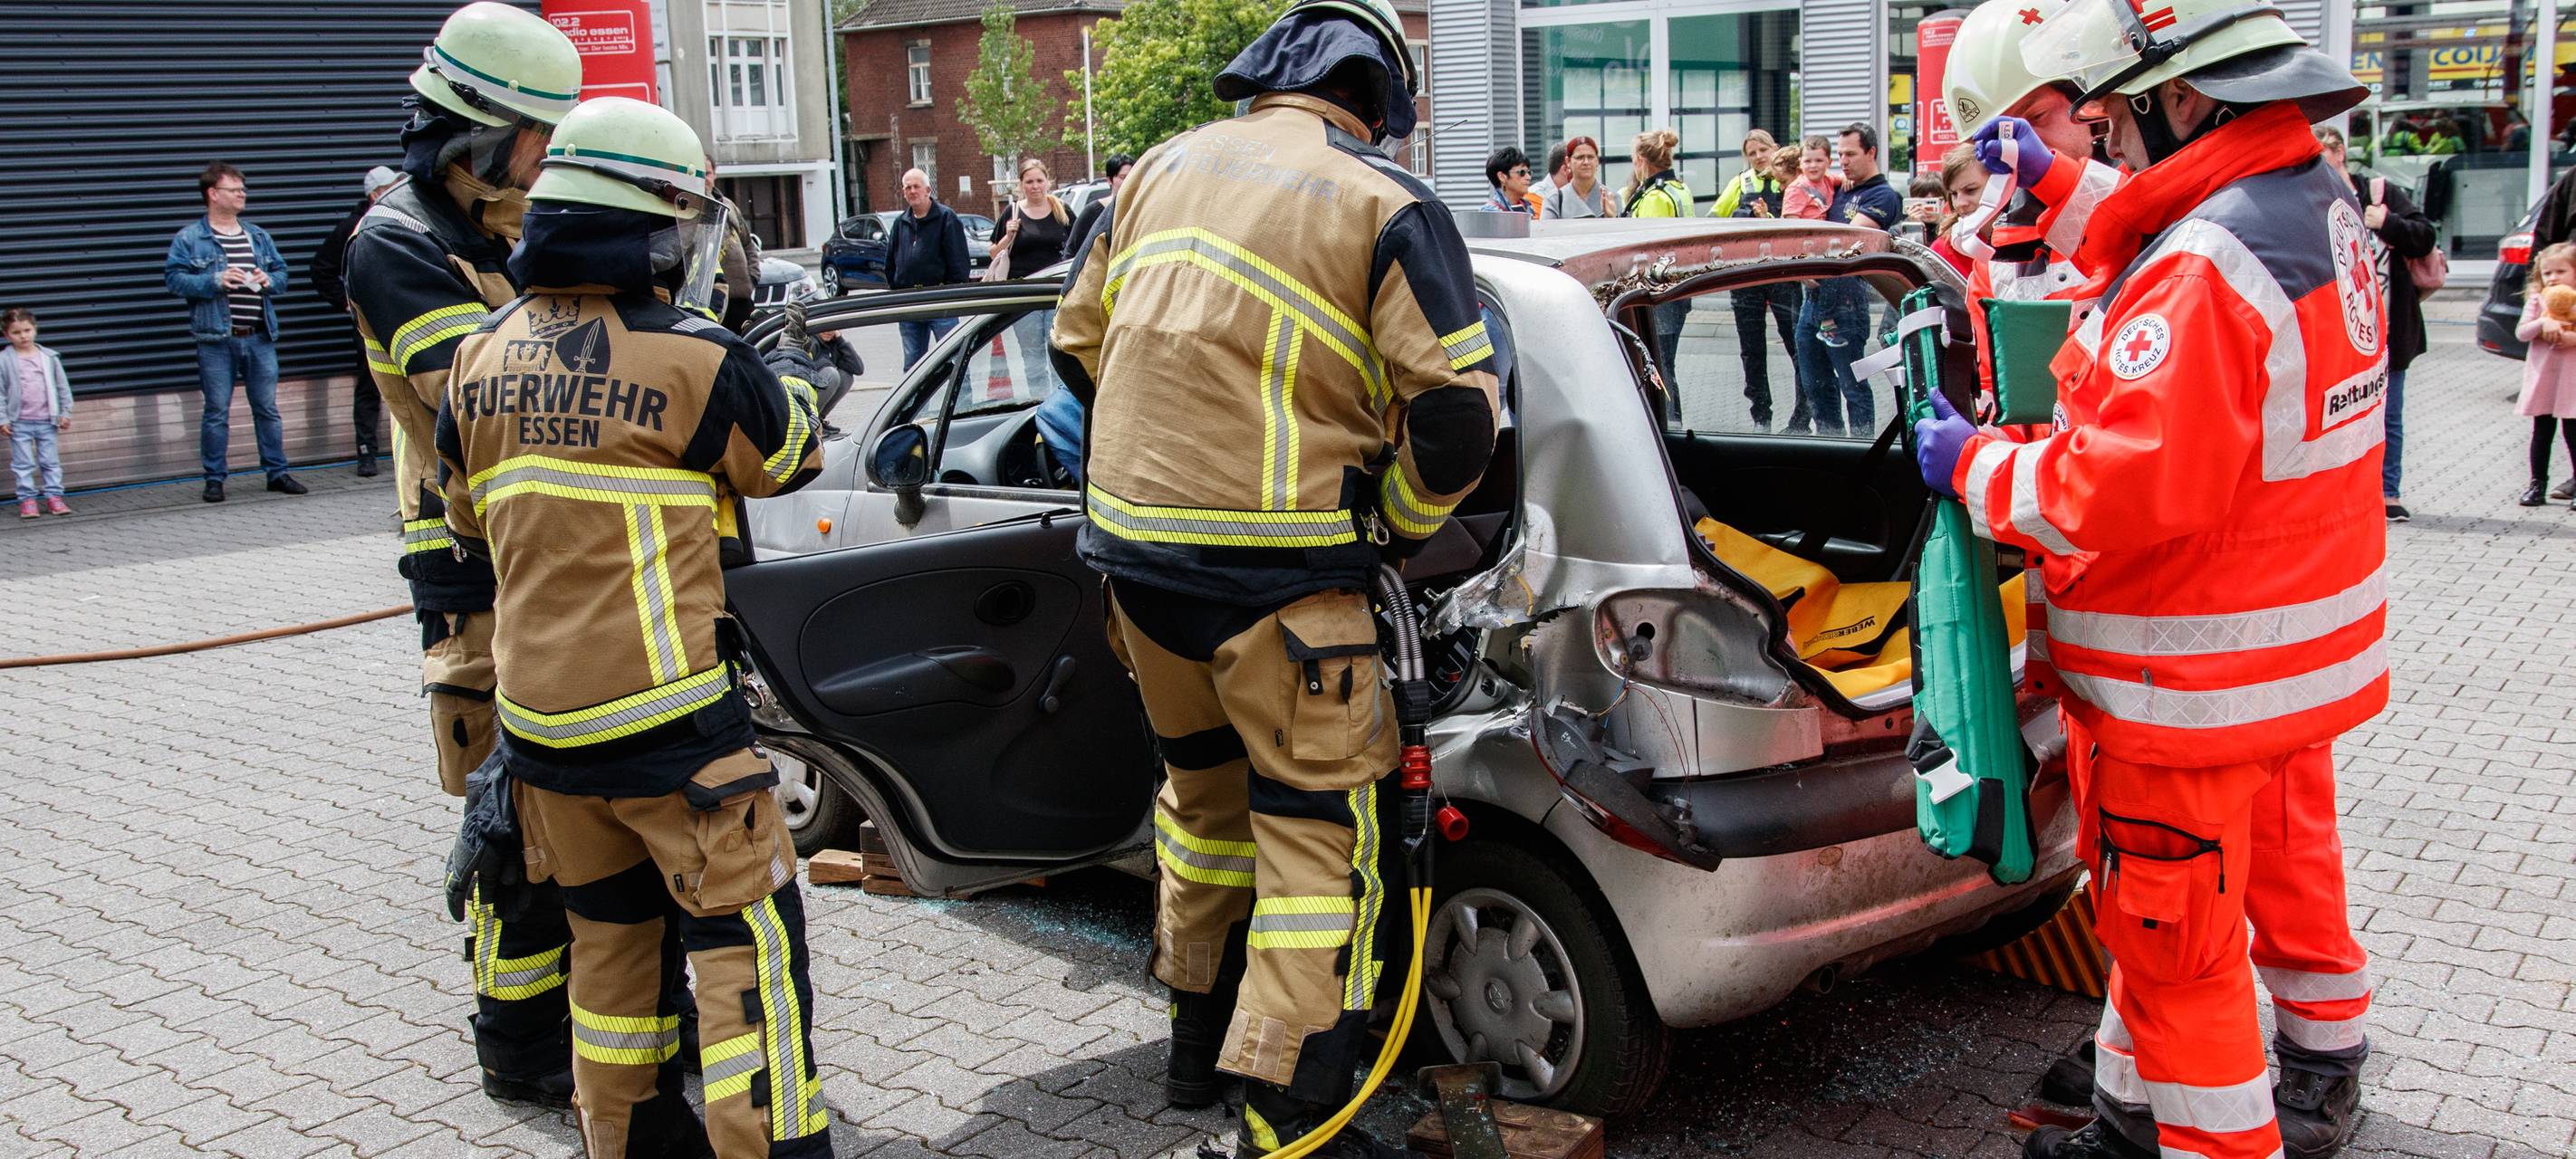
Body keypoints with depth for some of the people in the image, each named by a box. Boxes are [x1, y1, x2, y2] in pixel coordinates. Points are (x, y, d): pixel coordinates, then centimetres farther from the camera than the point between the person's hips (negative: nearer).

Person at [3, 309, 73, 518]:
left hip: (47, 421, 2)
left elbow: (62, 386, 9)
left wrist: (65, 413, 6)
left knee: (50, 461, 6)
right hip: (19, 423, -2)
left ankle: (53, 496, 11)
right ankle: (27, 499, 7)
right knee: (23, 463, 3)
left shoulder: (49, 357, 3)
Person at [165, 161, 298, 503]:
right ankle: (214, 478, 8)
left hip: (259, 337, 4)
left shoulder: (258, 236, 15)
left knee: (267, 408, 8)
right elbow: (174, 278, -7)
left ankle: (276, 472, 16)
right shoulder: (189, 238, 0)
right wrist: (216, 281, -17)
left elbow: (282, 273, 18)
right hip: (216, 338, -4)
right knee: (217, 412, 1)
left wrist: (269, 281, -3)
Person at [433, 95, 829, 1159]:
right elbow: (787, 459, 5)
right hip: (667, 720, -7)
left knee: (611, 932, 19)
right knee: (745, 936, 2)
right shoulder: (692, 358, -14)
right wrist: (795, 379, 24)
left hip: (539, 713, 7)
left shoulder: (484, 353, 5)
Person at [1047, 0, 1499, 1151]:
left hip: (1132, 545, 7)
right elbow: (1455, 412, -10)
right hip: (1277, 571, -6)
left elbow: (1078, 344, 20)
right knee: (1318, 831, 3)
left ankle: (1198, 1035, 40)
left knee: (1205, 785, 25)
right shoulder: (1385, 205, -5)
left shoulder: (1163, 169, 13)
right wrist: (1397, 527, 7)